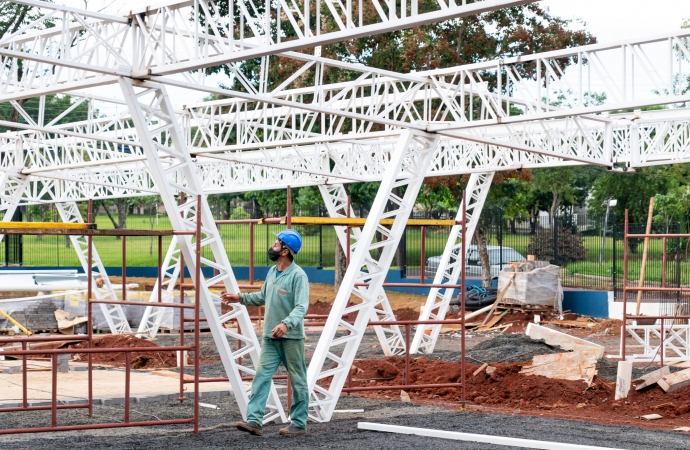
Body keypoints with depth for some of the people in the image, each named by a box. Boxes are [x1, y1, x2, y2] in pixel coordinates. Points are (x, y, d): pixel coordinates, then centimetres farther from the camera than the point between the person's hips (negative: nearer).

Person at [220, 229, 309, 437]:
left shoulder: (298, 275, -15)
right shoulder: (272, 272, 10)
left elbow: (301, 307, -24)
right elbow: (263, 297, 24)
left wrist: (286, 324, -40)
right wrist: (240, 298, 17)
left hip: (291, 337, -7)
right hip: (270, 336, 7)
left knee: (298, 381, 4)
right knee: (262, 376, -1)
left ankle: (299, 424, 13)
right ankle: (254, 420, -3)